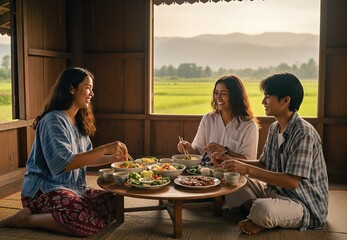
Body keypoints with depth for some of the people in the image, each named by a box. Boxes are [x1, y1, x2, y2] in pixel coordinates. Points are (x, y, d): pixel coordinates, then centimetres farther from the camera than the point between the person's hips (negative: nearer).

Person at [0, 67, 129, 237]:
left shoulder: (79, 122, 12)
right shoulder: (53, 120, -15)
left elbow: (85, 159, 16)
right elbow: (64, 163, -25)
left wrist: (114, 158, 2)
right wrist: (105, 149, -26)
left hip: (74, 188, 10)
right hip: (44, 190, -9)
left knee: (114, 203, -8)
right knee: (93, 225, -28)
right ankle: (25, 219, -10)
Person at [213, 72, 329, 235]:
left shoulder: (304, 133, -23)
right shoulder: (274, 128, 5)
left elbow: (292, 182, -28)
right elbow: (264, 164, 14)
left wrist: (247, 169, -30)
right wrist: (232, 162, 0)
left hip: (305, 204, -8)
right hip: (275, 191, 8)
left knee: (262, 209, -37)